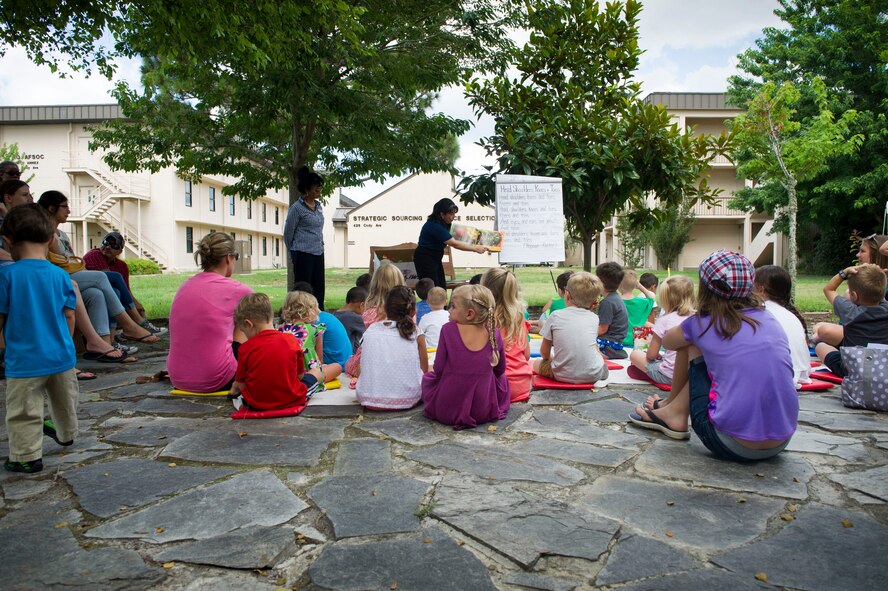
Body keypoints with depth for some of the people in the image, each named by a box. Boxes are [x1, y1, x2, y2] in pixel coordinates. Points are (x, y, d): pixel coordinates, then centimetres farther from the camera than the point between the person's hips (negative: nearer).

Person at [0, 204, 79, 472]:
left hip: (25, 361, -5)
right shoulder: (61, 275, -3)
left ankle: (27, 456, 11)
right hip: (61, 355, 5)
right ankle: (66, 434, 44)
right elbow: (69, 316, 3)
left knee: (23, 411, 6)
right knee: (64, 401, 24)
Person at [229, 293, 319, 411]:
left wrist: (235, 387, 20)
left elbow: (241, 385, -4)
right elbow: (300, 375, 1)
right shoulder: (291, 340, -8)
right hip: (291, 401, 2)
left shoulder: (245, 348, -12)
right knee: (316, 372, 23)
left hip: (257, 404, -2)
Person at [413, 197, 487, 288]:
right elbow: (454, 244, -25)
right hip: (425, 259, -9)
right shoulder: (435, 226, -25)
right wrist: (475, 248, -20)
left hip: (435, 258, 9)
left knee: (442, 288, 4)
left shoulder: (443, 223, 3)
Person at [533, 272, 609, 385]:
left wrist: (549, 358, 27)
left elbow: (544, 352, 3)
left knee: (536, 363, 23)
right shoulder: (594, 317, 0)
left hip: (564, 376, -2)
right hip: (593, 375, 2)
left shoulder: (556, 316, -4)